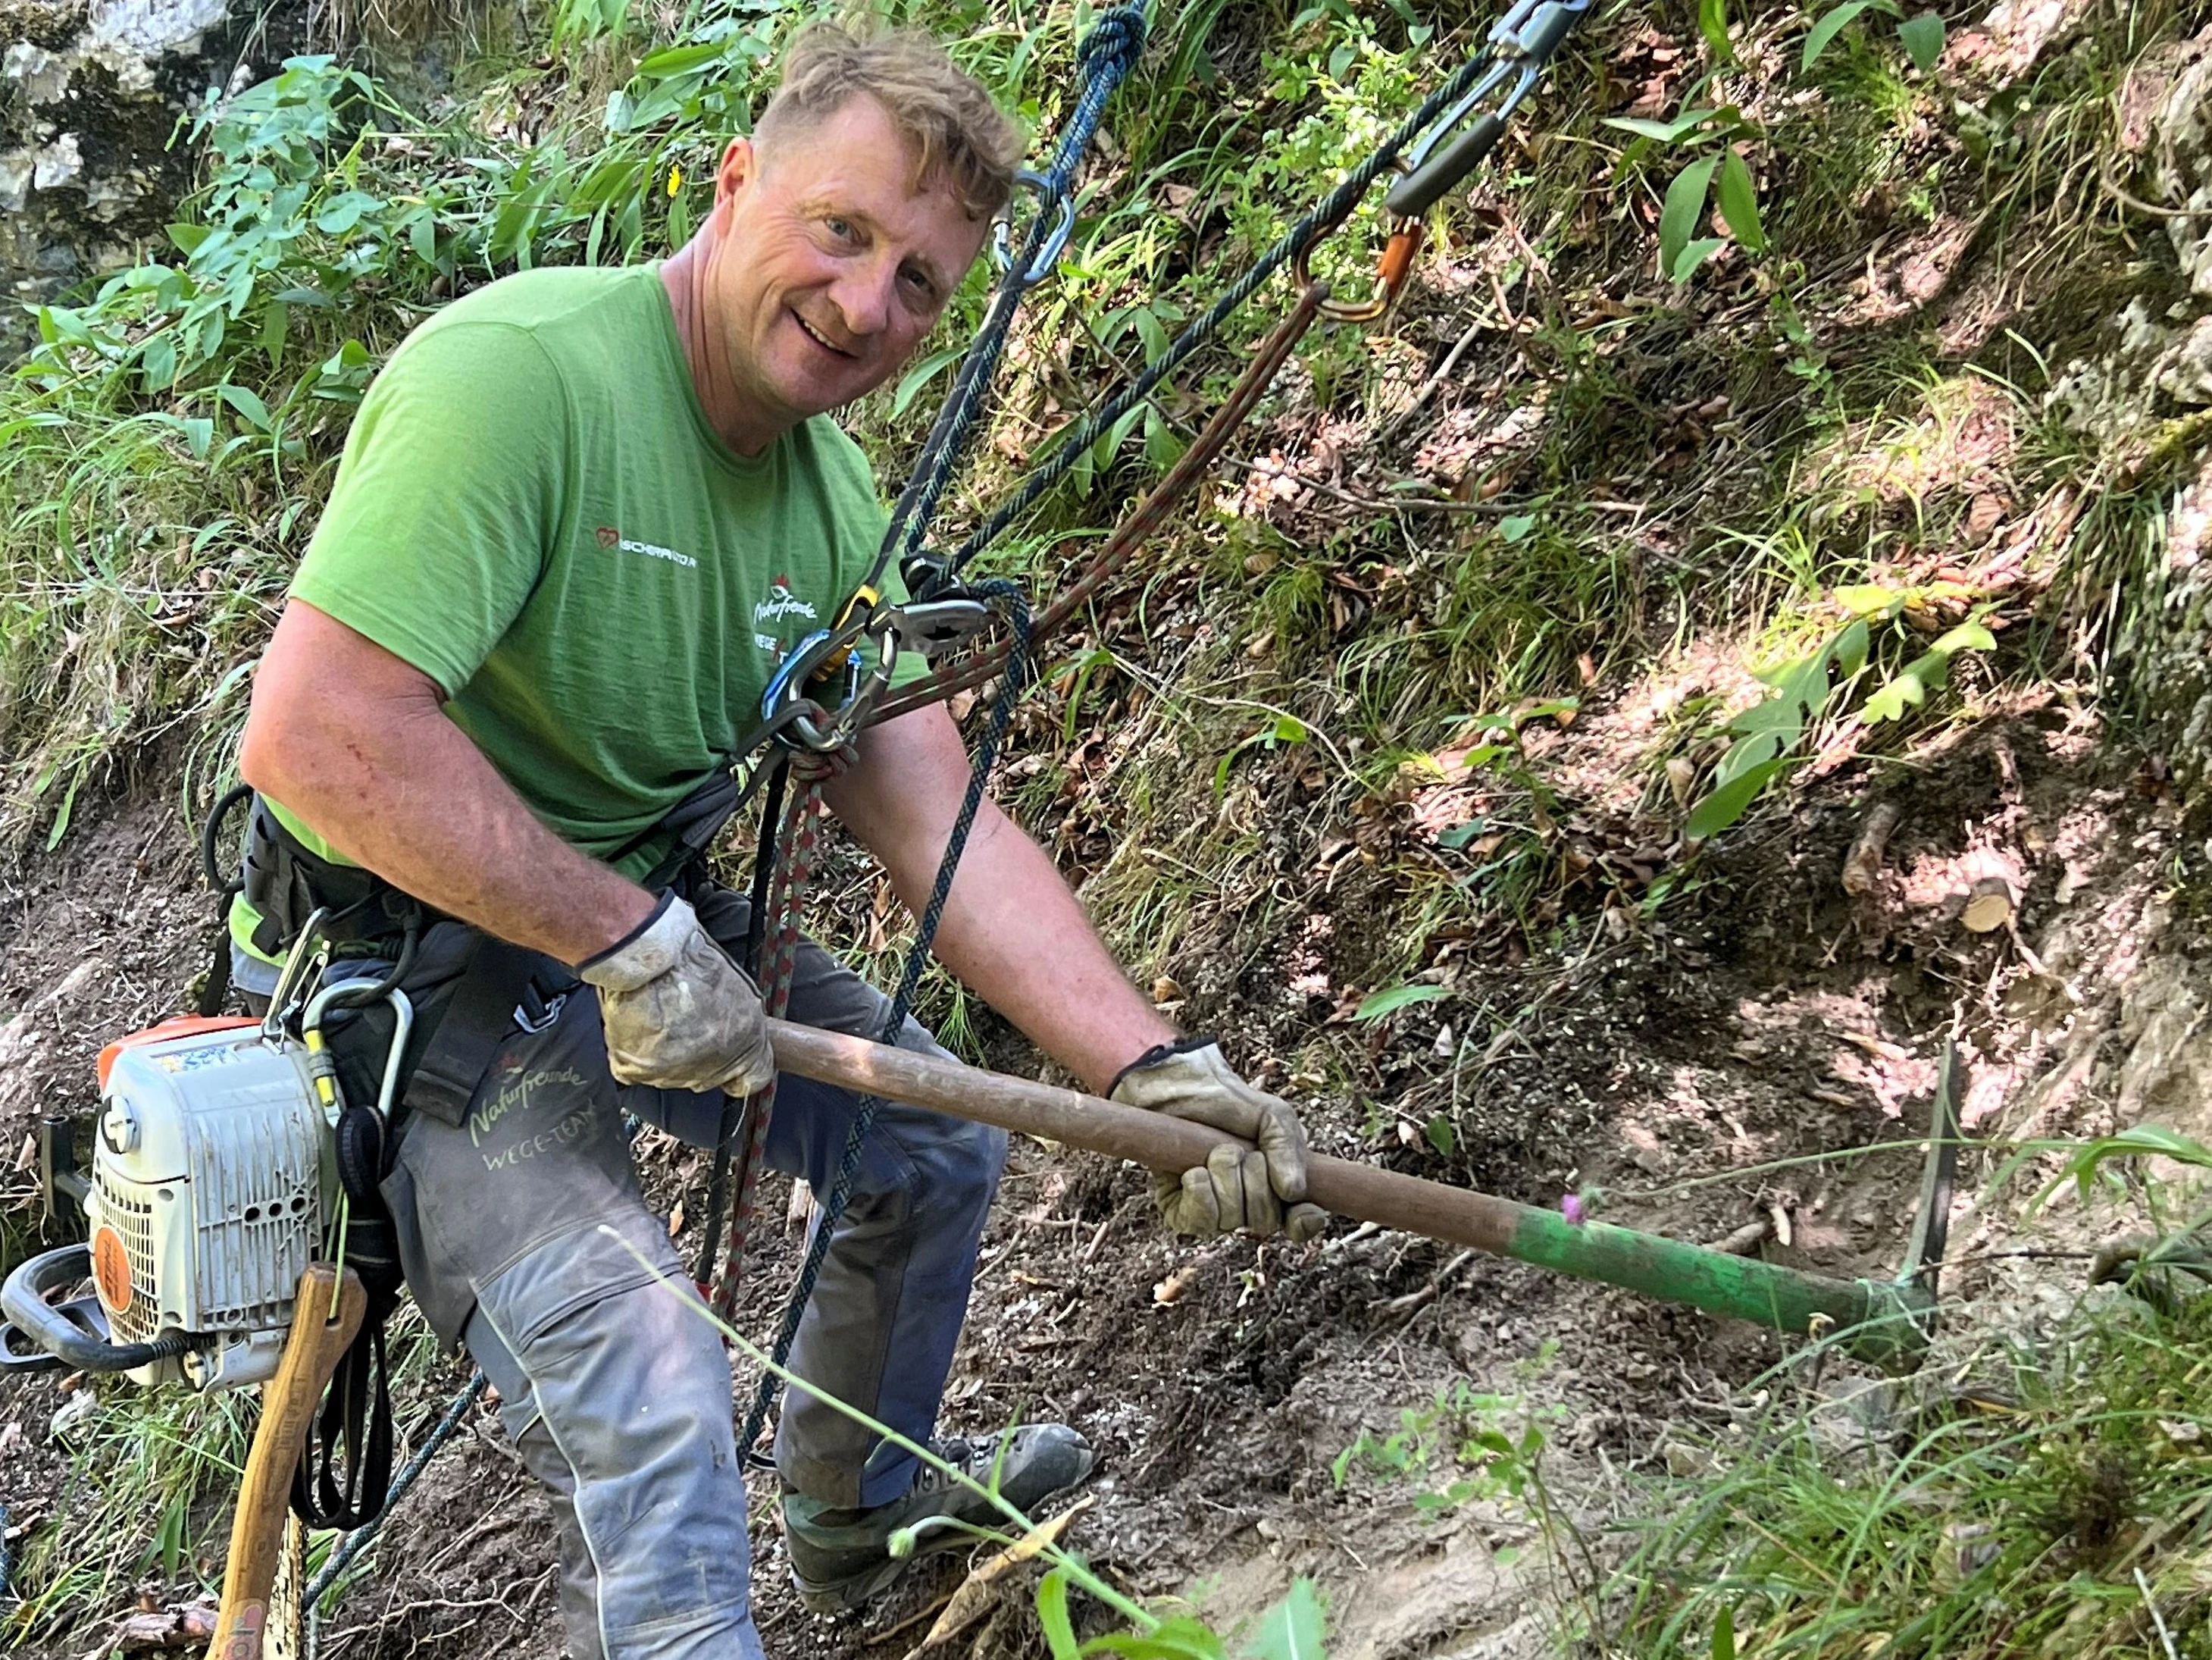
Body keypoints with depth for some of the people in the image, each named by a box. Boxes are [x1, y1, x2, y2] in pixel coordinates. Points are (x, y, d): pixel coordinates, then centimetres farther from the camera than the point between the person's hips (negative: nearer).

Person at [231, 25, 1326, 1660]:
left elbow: (944, 828, -6)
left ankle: (861, 1509, 45)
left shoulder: (839, 504, -2)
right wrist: (631, 943, -27)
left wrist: (1154, 1071, -19)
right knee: (647, 1387, -22)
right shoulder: (521, 368, -28)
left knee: (938, 1144, 19)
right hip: (420, 960, -8)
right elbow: (315, 738, -36)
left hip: (651, 928, 9)